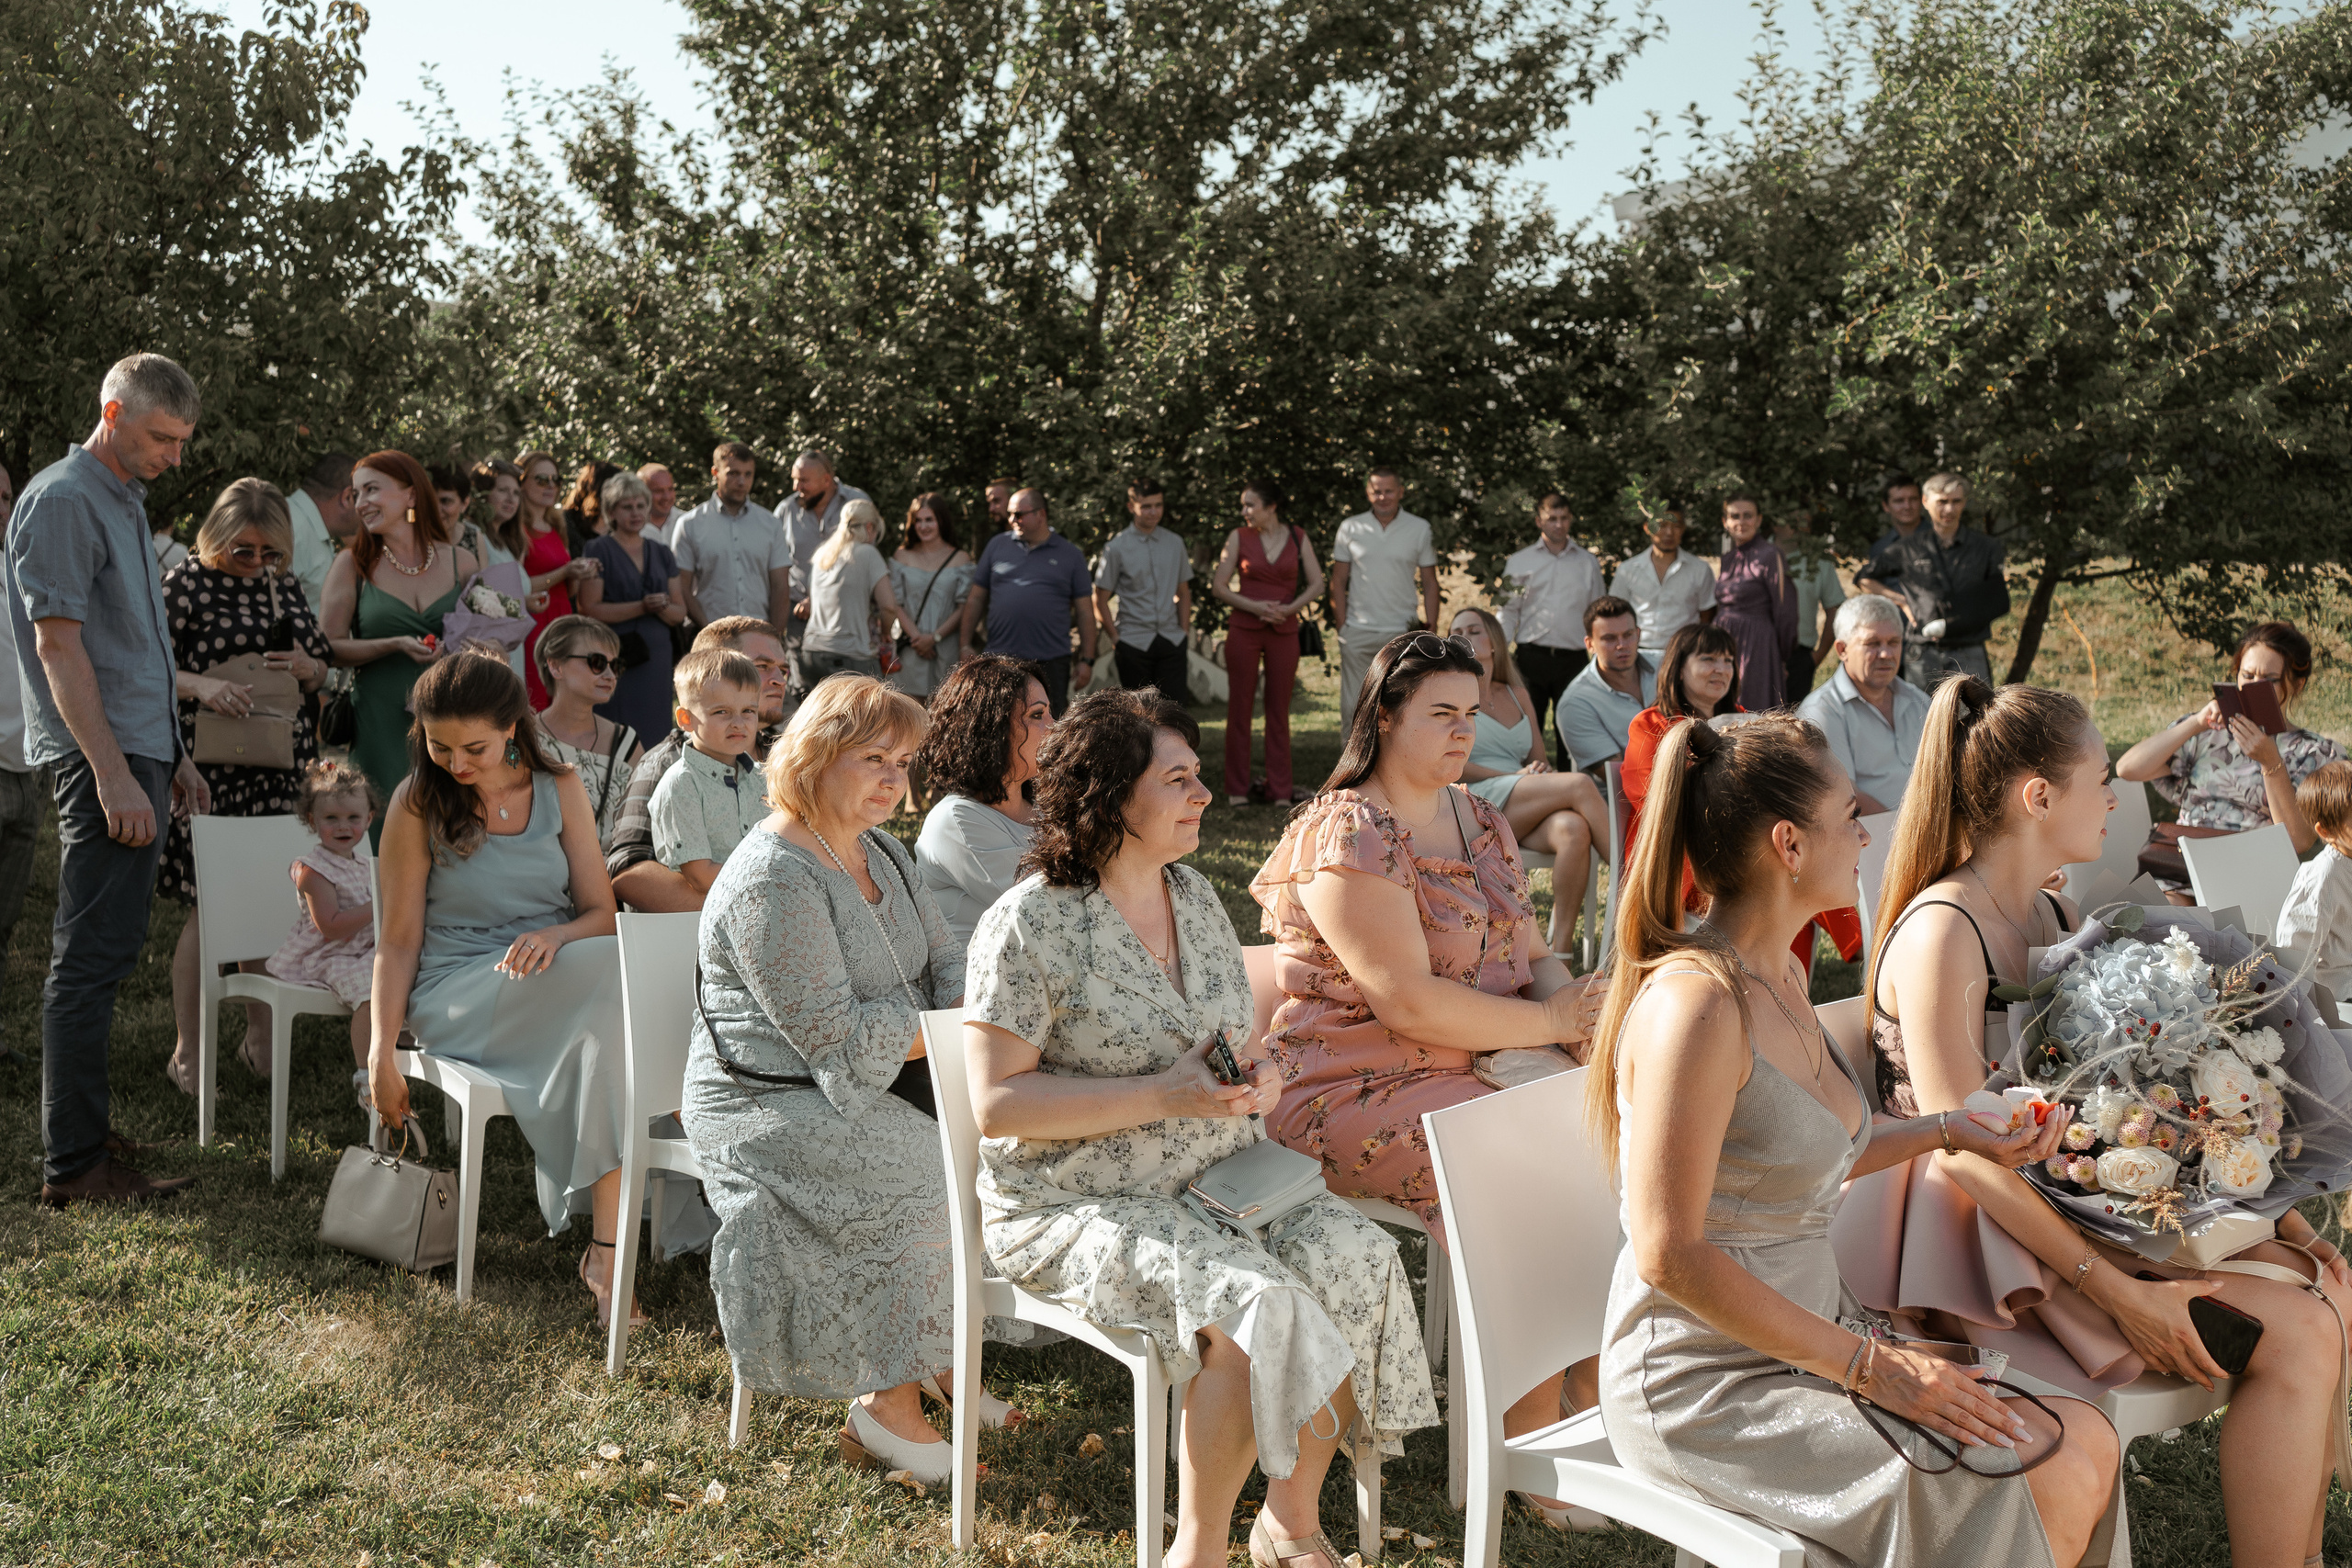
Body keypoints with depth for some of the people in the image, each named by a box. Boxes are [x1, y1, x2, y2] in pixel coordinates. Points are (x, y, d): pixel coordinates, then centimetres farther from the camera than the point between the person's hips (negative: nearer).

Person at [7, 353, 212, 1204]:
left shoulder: (125, 502, 20)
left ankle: (80, 1137, 21)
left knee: (94, 954, 13)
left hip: (137, 752, 10)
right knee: (94, 956, -9)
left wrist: (172, 755, 24)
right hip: (102, 760, -10)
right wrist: (114, 773, -22)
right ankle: (75, 1162, -5)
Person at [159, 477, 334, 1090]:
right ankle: (187, 1051, 9)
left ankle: (260, 1039, 22)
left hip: (278, 768, 5)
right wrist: (200, 686, -23)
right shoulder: (184, 583, -2)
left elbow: (322, 671, 22)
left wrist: (308, 668, 0)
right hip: (210, 769, -5)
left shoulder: (284, 589, 15)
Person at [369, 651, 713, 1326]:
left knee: (610, 1032, -34)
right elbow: (399, 940, 1)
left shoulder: (560, 790, 9)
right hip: (456, 994, -3)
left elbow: (601, 913, 5)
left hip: (555, 977, 4)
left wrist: (555, 938, -19)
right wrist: (382, 1053, -8)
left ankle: (607, 1247, -32)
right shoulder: (416, 804, 1)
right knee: (620, 972, -33)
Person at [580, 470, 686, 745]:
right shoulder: (598, 551, 2)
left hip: (657, 659, 5)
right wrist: (642, 607, -15)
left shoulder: (662, 553, 16)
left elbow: (680, 614, 13)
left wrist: (663, 607, -9)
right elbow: (591, 609, -9)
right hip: (616, 661, -5)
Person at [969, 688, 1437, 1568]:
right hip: (1077, 1207, -7)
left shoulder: (1197, 899, 11)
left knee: (1357, 1255, -17)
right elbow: (997, 1103, -17)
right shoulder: (1033, 922, -13)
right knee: (1253, 1306, -29)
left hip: (1222, 1178, 7)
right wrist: (1162, 1097, -23)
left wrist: (1255, 1083, -3)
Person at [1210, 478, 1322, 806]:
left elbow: (1316, 585, 2)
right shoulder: (1239, 537, 1)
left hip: (1283, 632, 1)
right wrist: (1254, 607, -14)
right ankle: (1237, 788, 9)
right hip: (1243, 630, -1)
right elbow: (1218, 585, -1)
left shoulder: (1298, 538, 3)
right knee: (1239, 708, 2)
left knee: (1279, 711, 5)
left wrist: (1289, 609, -13)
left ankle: (1279, 788, 12)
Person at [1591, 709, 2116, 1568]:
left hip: (1798, 1339, 9)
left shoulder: (1780, 975, 7)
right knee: (2046, 1483, -12)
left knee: (2087, 1444, 1)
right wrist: (1867, 1366, -20)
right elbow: (1669, 1254, -25)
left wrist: (1950, 1133, 13)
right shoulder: (1694, 1003, -23)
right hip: (1705, 1386, -9)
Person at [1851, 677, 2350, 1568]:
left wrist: (2274, 1215, 3)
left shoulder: (2057, 918, 11)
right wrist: (2122, 1294, -24)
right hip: (1983, 1232, -9)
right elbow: (1964, 1150, -22)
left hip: (2074, 1196, 9)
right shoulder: (1941, 934, -18)